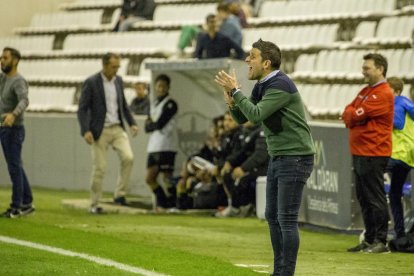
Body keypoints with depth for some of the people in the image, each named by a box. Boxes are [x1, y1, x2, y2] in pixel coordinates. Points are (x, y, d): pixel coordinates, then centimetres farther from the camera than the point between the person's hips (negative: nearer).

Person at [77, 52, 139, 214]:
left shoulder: (118, 81, 9)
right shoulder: (91, 83, -8)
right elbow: (82, 109, -10)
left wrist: (132, 123, 8)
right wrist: (86, 131, -21)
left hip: (117, 128, 4)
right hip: (100, 131, -4)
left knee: (128, 157, -17)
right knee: (100, 168, -2)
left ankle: (120, 194, -5)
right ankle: (94, 205, 9)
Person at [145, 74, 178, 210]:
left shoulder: (170, 104, -6)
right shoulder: (153, 104, 19)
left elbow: (159, 124, -14)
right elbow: (147, 128, 15)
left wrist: (151, 124, 4)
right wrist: (153, 124, -5)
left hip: (166, 147, -8)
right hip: (154, 146, 8)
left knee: (167, 177, -7)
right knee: (149, 178, 8)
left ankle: (171, 205, -1)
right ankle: (162, 203, 21)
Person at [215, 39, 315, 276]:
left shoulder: (280, 85, -18)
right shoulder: (261, 86, 11)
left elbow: (256, 115, -26)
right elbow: (243, 118, 13)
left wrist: (236, 91, -17)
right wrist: (232, 103, -7)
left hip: (295, 158, -10)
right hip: (278, 157, 10)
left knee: (286, 219, -10)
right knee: (273, 216, 12)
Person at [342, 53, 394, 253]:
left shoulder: (384, 94, -12)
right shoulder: (365, 91, 19)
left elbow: (358, 115, -16)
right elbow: (348, 112, 14)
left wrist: (351, 115, 5)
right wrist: (353, 116, -7)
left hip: (373, 154, -9)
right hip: (359, 152, 9)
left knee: (375, 199, -8)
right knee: (364, 199, 11)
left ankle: (380, 241, -5)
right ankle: (369, 239, 17)